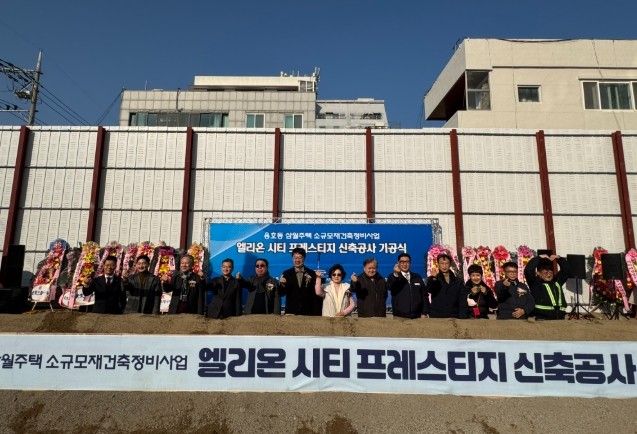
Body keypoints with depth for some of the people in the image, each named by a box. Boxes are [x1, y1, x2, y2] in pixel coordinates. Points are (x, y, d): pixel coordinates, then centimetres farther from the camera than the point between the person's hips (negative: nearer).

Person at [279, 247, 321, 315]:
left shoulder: (312, 274, 2)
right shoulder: (287, 273, 4)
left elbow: (316, 294, 2)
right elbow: (282, 294, 3)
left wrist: (316, 313, -4)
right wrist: (283, 284, -18)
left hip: (308, 312, 0)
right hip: (291, 312, 1)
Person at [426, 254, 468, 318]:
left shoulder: (458, 282, 9)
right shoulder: (432, 279, 2)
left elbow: (462, 302, 6)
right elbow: (430, 289, -19)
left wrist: (462, 318, -6)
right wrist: (434, 278, -38)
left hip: (453, 317, 2)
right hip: (436, 317, -2)